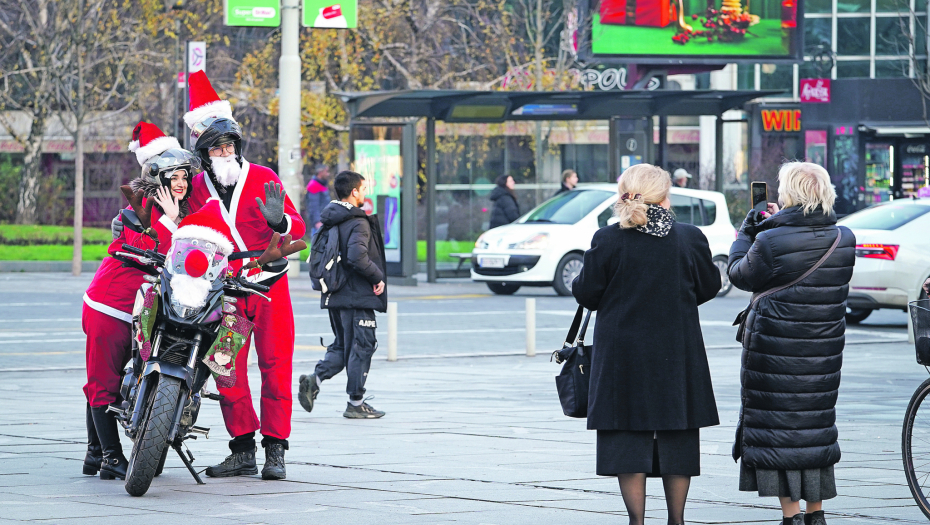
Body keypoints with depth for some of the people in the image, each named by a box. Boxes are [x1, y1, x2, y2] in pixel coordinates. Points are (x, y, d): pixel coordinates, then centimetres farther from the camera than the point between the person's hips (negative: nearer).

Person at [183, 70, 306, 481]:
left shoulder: (263, 179, -1)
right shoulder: (197, 188, 6)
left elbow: (298, 230, -6)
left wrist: (278, 220, -25)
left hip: (270, 285, -2)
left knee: (275, 366, -7)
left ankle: (275, 450, -3)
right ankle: (242, 450, 6)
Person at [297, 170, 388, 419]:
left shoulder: (330, 221, 10)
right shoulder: (358, 223, -16)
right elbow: (357, 257, -28)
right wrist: (378, 278, -16)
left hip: (335, 295, 8)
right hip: (357, 296, -8)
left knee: (342, 345, 17)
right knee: (362, 347, 1)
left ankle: (314, 379, -4)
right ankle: (356, 403, 5)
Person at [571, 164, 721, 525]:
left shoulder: (608, 241, -9)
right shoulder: (689, 238, -5)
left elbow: (587, 295, -4)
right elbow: (709, 287, 7)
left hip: (623, 355, -1)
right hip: (678, 356, 1)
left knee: (628, 438, 3)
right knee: (677, 439, 11)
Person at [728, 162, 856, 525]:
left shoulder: (770, 242, -18)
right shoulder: (844, 240, -2)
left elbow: (740, 275, -1)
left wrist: (746, 233, 13)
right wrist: (777, 225, 19)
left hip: (775, 350, -5)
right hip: (824, 351, 5)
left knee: (777, 428, 1)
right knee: (816, 426, 15)